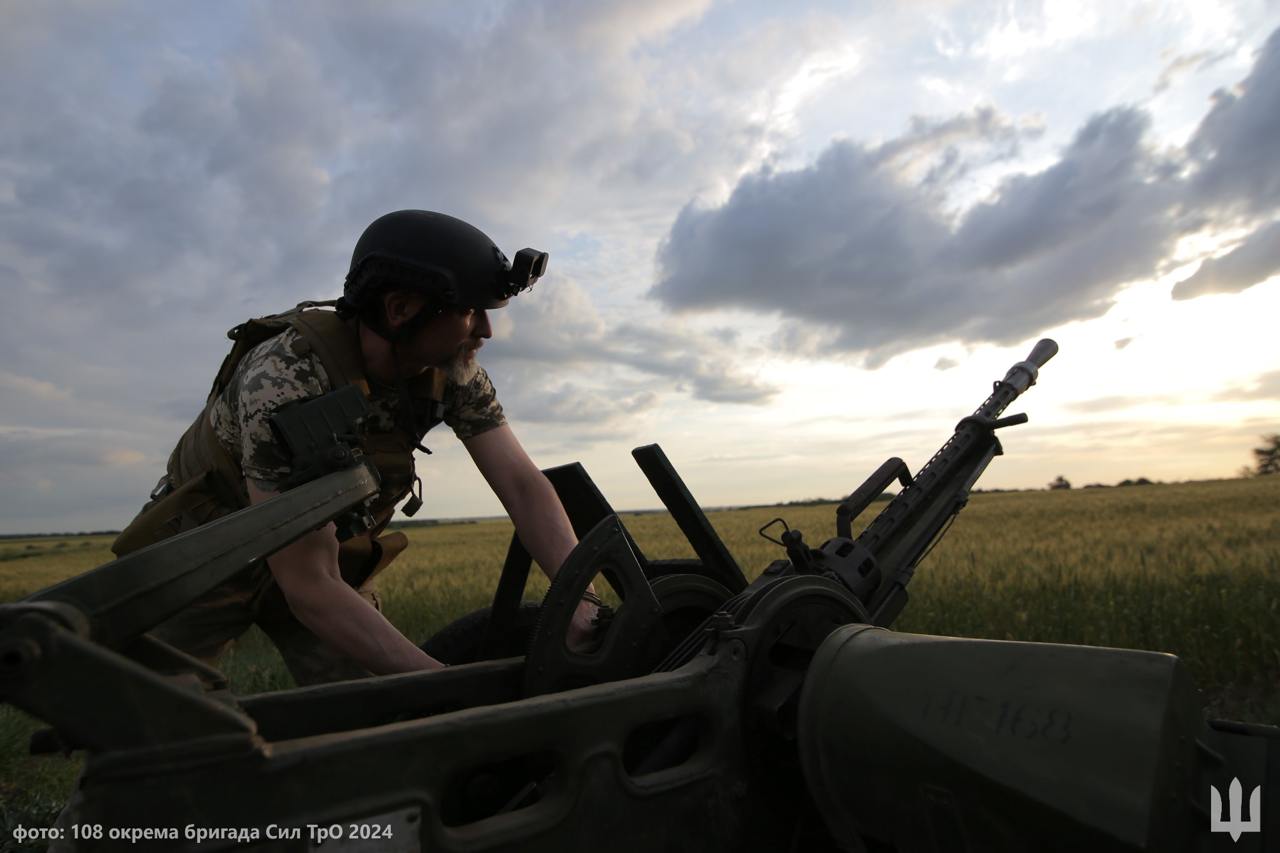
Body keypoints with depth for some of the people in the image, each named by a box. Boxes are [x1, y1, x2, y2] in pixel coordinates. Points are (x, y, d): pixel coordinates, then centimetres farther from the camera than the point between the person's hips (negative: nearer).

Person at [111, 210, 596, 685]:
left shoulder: (450, 368, -19)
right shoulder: (284, 380, -36)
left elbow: (523, 485, -21)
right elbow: (309, 588, -36)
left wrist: (583, 604, -35)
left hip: (327, 556, 4)